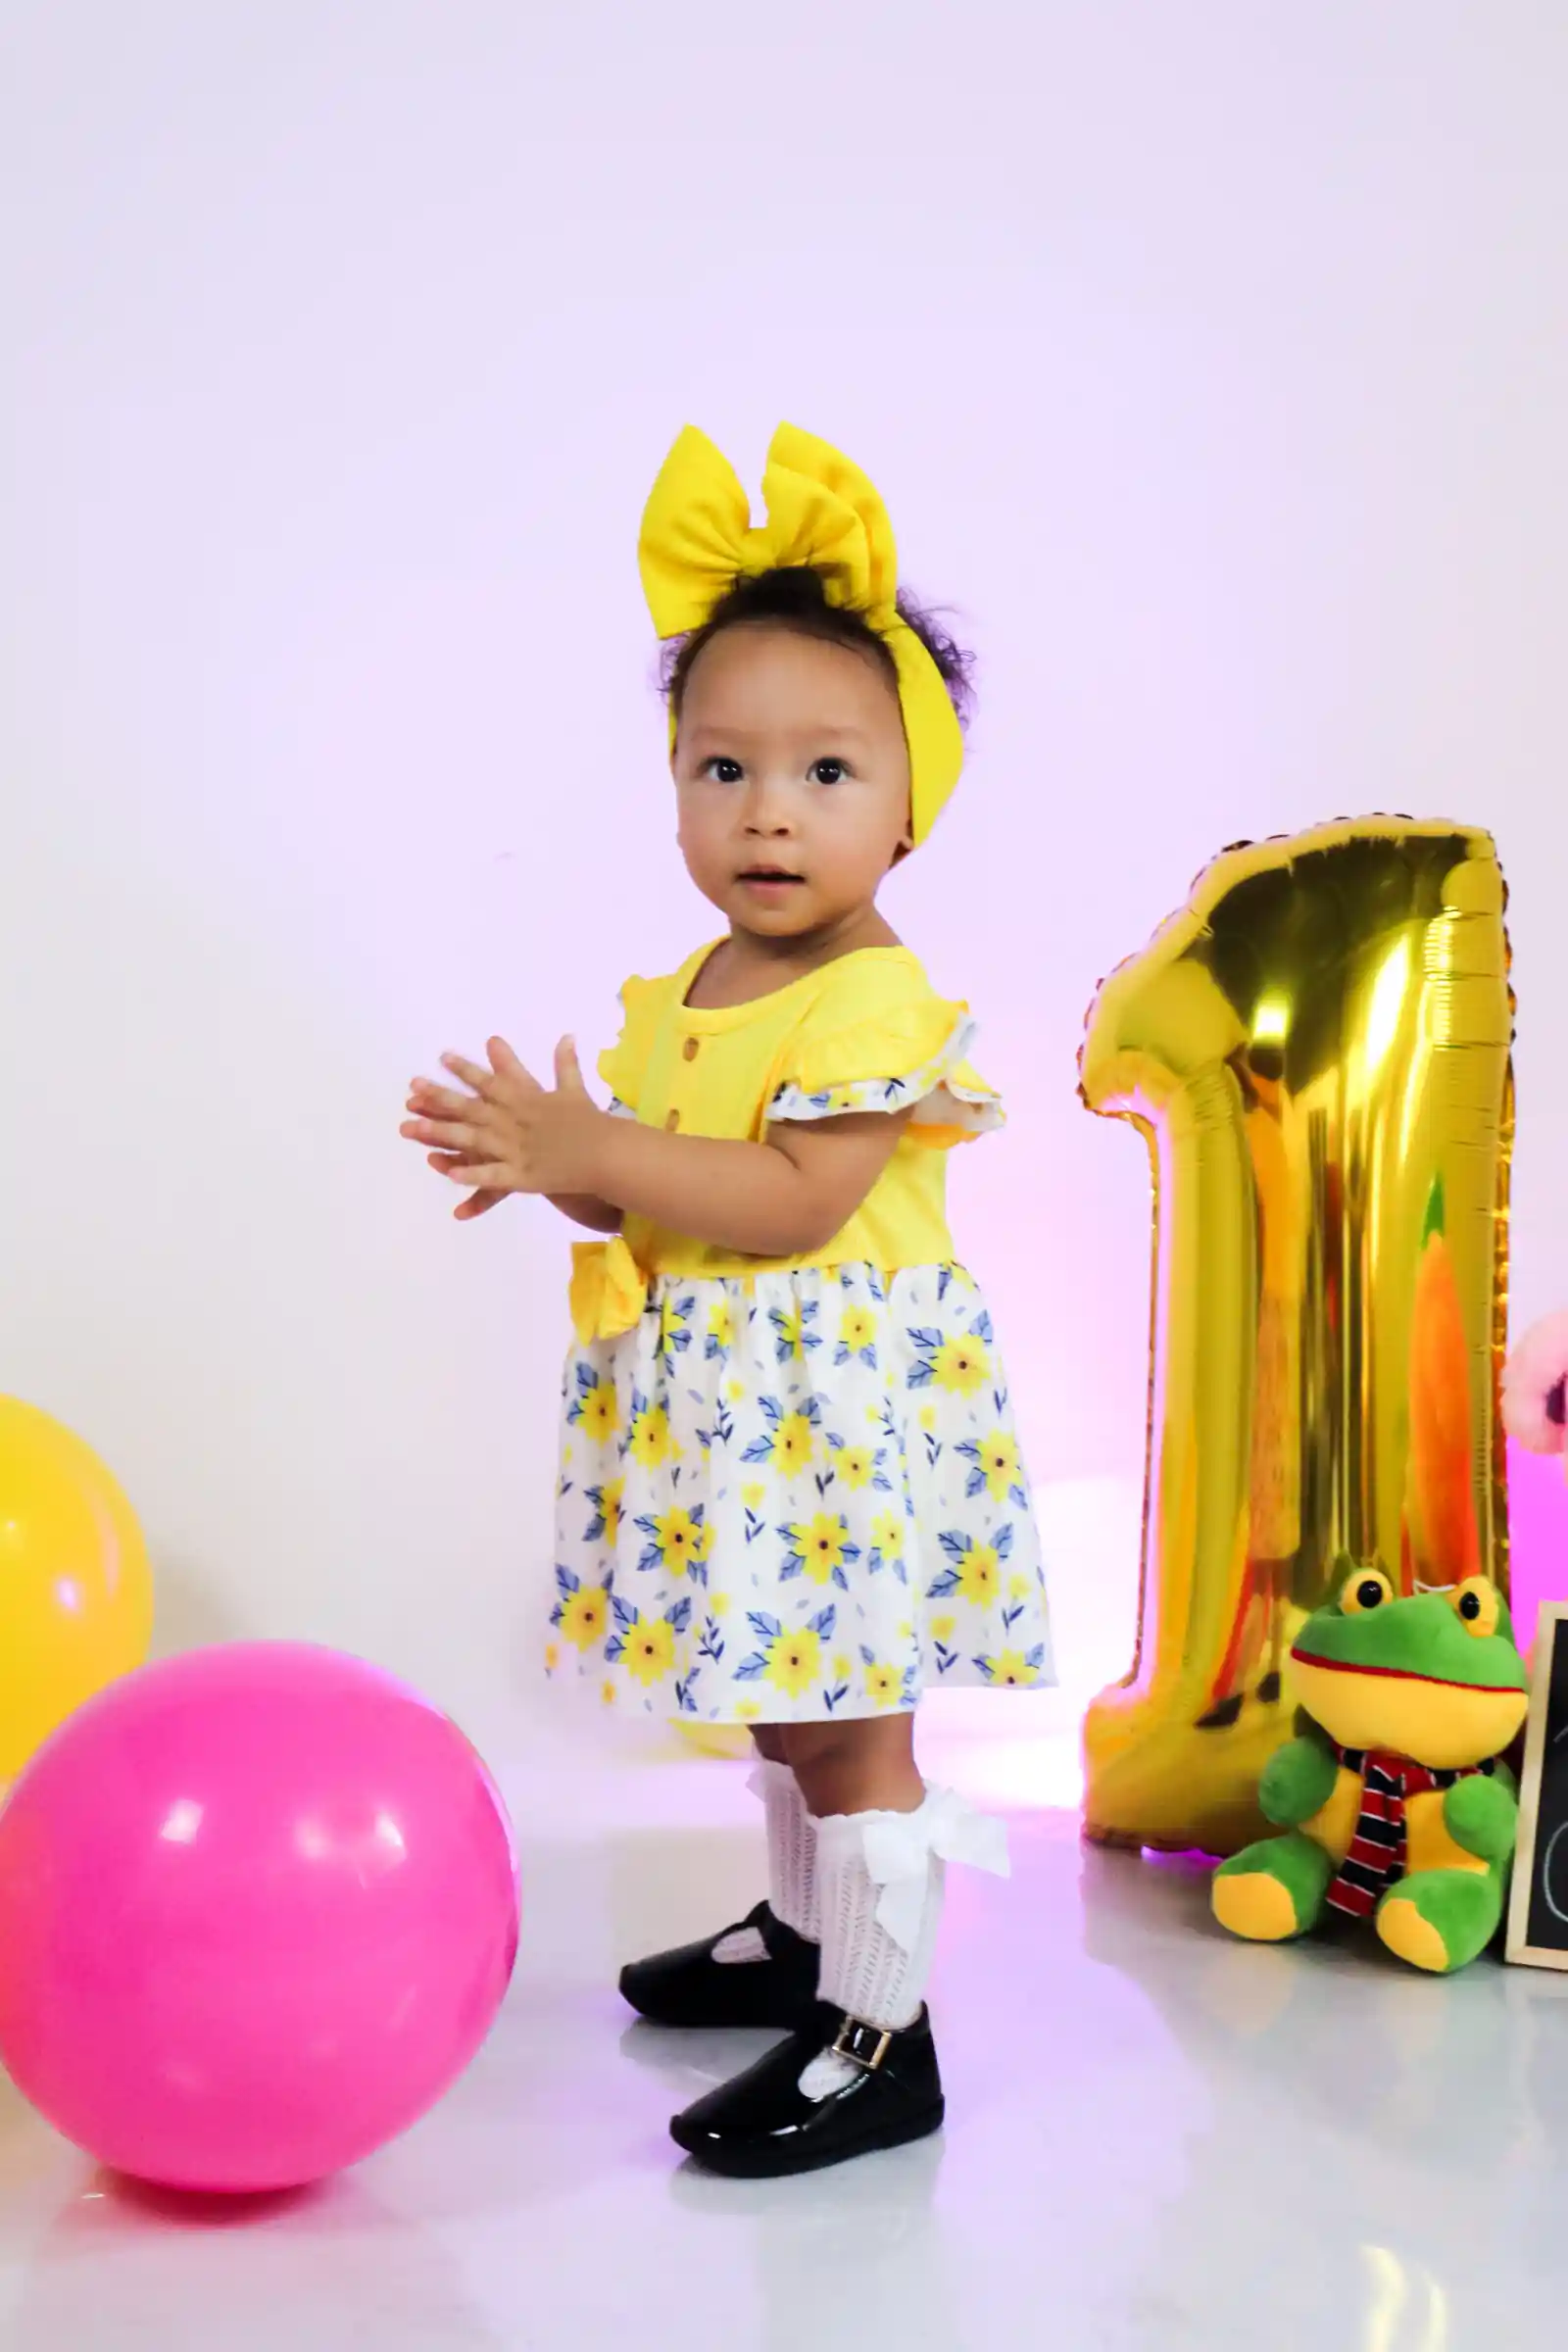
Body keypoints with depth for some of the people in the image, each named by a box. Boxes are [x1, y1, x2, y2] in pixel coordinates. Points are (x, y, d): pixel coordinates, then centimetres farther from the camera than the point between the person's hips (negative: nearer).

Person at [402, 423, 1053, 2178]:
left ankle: (882, 2039, 14)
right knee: (779, 1698, 23)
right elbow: (657, 1193, 13)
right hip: (723, 1399, 9)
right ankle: (800, 1934, 42)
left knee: (852, 1716, 0)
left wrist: (589, 1149, -25)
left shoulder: (874, 998, -18)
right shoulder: (685, 995, 9)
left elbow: (799, 1200, -26)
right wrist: (551, 1167, -6)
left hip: (837, 1407, -9)